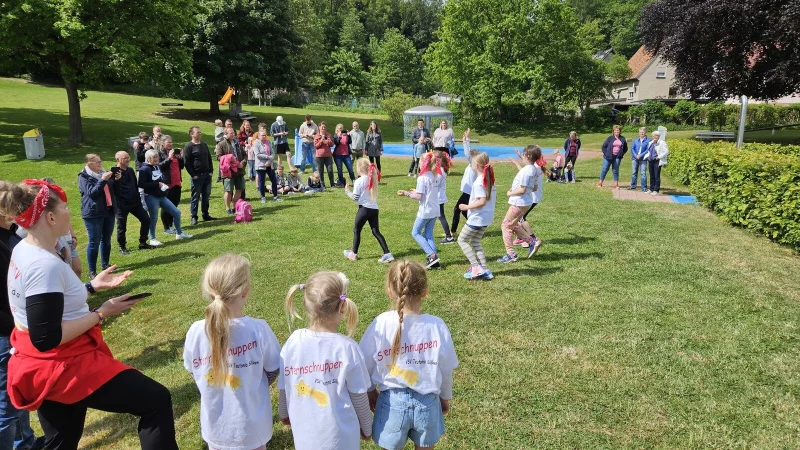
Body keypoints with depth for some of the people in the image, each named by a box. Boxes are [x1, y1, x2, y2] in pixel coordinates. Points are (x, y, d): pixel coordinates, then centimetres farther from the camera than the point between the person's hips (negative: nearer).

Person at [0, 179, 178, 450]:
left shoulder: (23, 251, 4)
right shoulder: (45, 265, -27)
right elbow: (47, 339, -28)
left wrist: (92, 286, 11)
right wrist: (101, 313, -21)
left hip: (49, 367, 11)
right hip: (63, 367, -11)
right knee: (157, 401, -9)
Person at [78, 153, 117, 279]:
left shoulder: (103, 173, 12)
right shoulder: (84, 177, -8)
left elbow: (112, 189, 20)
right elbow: (91, 192, -19)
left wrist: (116, 180, 1)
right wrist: (103, 180, -25)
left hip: (108, 211, 7)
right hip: (93, 214, -7)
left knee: (106, 240, 13)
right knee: (94, 242, -4)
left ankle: (105, 264, 26)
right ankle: (92, 271, 2)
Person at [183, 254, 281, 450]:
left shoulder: (196, 331, -20)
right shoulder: (258, 329, -25)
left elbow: (194, 372, -2)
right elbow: (273, 371, -9)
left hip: (215, 425, 2)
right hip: (252, 425, -1)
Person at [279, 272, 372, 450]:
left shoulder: (293, 342, -13)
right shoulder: (347, 347, -22)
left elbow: (283, 388, 0)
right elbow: (359, 397, -11)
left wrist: (284, 413, 20)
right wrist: (367, 427, 7)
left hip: (305, 435, 3)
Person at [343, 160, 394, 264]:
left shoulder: (359, 181, -12)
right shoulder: (373, 179, 9)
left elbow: (355, 198, -10)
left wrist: (347, 191, 5)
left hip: (364, 208, -6)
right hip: (374, 208, 6)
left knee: (356, 230, 12)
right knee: (376, 232, 8)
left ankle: (353, 253, 23)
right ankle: (387, 253, 0)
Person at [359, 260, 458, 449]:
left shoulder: (381, 324, -18)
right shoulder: (437, 326, -16)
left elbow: (366, 364, -6)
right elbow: (446, 369, -3)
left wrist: (370, 390, 14)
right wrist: (445, 396, 16)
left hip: (393, 402, 0)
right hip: (427, 402, 1)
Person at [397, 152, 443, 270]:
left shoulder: (422, 178, -17)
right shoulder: (437, 176, 5)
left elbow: (419, 196, -18)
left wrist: (406, 193, -7)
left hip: (425, 211, -7)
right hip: (435, 210, 7)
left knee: (415, 233, 8)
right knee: (428, 234, 15)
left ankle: (431, 255, -4)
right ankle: (434, 261, 9)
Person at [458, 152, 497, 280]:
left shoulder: (478, 182, -20)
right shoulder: (489, 179, 7)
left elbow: (482, 201, -27)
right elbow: (493, 198, 13)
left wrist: (467, 207, -19)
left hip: (477, 217, -9)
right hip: (487, 217, 9)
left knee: (462, 240, 4)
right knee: (475, 242, 18)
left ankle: (476, 267, -3)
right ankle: (485, 270, 14)